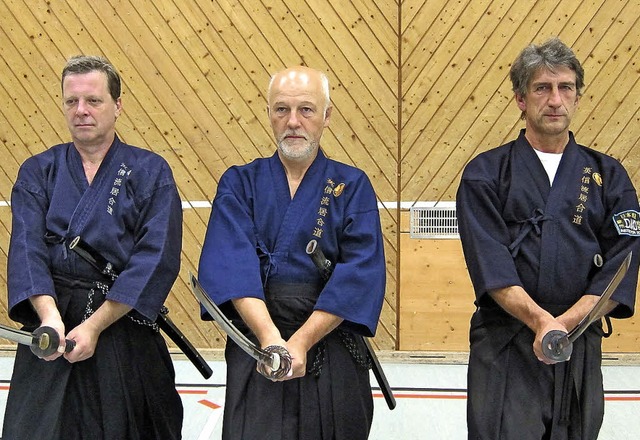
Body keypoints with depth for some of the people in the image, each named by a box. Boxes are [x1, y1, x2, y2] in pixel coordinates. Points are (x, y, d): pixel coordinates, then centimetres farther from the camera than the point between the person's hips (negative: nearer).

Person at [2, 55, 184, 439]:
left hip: (122, 326, -1)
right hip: (49, 327, 1)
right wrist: (49, 316, -22)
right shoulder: (38, 172, 8)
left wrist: (95, 325, -14)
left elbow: (157, 258, -8)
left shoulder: (150, 172, 1)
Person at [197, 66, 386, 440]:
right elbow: (231, 263, -10)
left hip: (332, 350, 0)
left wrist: (302, 341, -19)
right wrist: (268, 336, -25)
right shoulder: (240, 184, 5)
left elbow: (360, 273, -8)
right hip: (254, 348, 0)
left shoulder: (352, 187, 3)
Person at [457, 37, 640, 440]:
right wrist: (539, 320, -25)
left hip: (581, 346, 3)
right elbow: (490, 265, -10)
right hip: (503, 347, -2)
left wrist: (563, 323, -17)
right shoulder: (486, 174, 2)